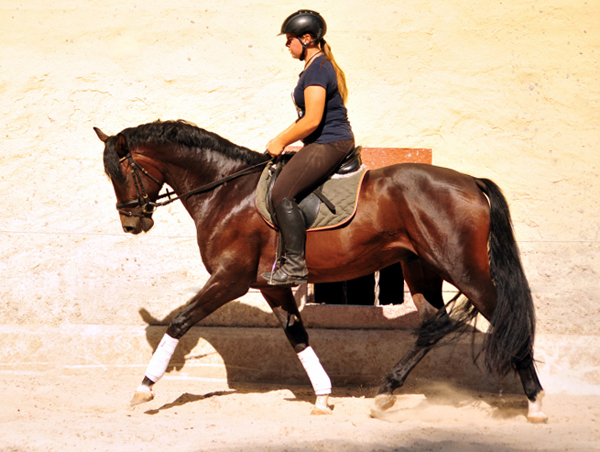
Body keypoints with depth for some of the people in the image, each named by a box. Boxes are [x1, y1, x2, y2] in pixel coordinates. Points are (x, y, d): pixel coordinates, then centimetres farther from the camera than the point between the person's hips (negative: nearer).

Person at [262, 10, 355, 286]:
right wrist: (281, 139, 18)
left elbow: (312, 120, -23)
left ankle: (296, 266, -21)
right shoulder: (319, 66, 17)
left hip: (328, 144, -11)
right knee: (286, 191, 18)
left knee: (282, 193, -19)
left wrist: (281, 143, -11)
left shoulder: (317, 69, -16)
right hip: (331, 142, 11)